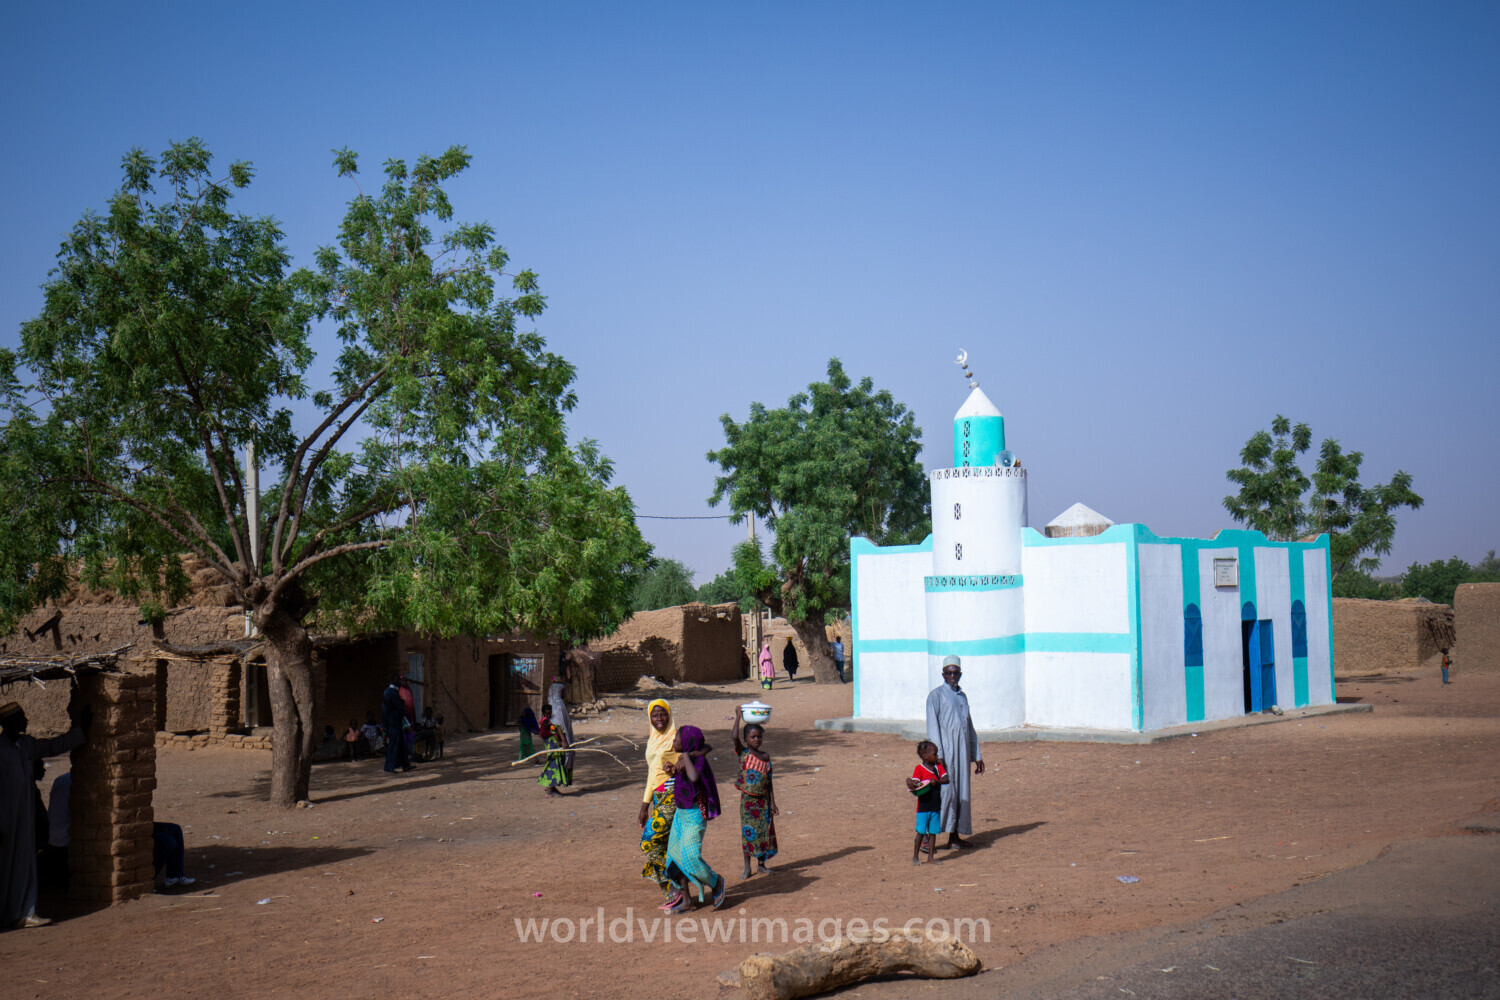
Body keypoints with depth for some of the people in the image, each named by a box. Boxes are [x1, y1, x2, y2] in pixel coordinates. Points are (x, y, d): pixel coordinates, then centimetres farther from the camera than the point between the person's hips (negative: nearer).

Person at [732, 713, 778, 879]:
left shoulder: (765, 756, 7)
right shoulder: (743, 752, -2)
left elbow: (769, 781, 8)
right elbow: (735, 737, -23)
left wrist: (773, 803, 5)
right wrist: (738, 717, -22)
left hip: (763, 799, 3)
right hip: (747, 799, -3)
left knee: (764, 831, 6)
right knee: (748, 832, 0)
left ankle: (761, 864, 21)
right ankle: (747, 868, 9)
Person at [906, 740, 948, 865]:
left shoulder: (938, 766, 8)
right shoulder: (919, 769, -8)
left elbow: (946, 779, -2)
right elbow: (915, 783, -16)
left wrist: (936, 781, -19)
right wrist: (912, 785, -39)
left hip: (936, 807, 5)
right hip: (923, 807, -5)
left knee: (933, 832, 9)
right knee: (921, 832, -2)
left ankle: (930, 858, 17)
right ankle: (915, 857, 8)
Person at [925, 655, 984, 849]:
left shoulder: (962, 696, 16)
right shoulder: (936, 695, -4)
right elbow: (932, 726, -10)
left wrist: (977, 755, 19)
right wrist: (937, 754, -19)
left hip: (962, 752, 7)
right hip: (945, 751, -7)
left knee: (961, 792, 7)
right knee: (943, 792, -12)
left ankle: (954, 836, 14)